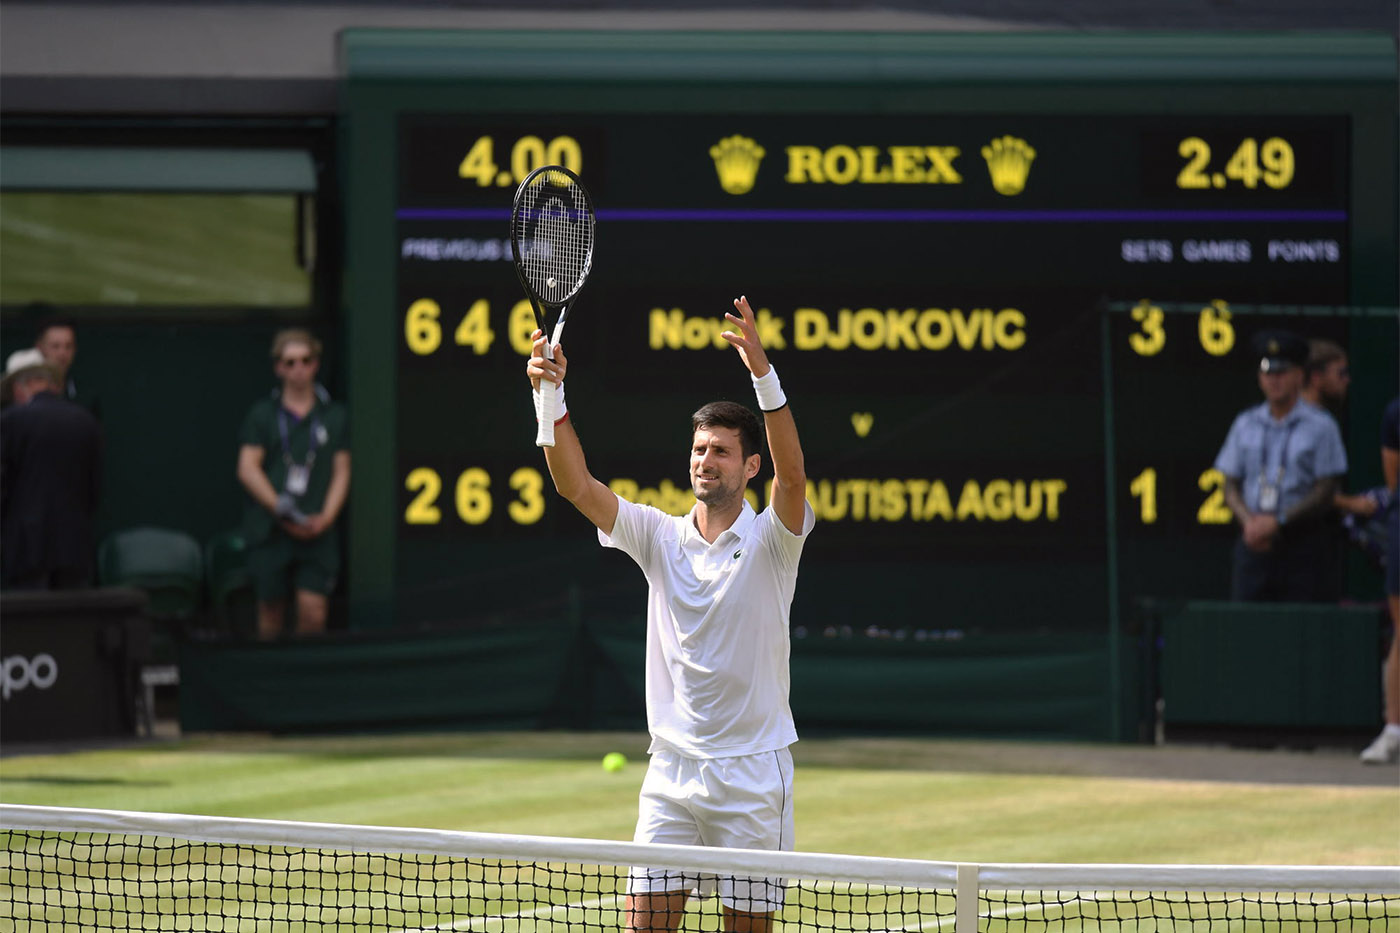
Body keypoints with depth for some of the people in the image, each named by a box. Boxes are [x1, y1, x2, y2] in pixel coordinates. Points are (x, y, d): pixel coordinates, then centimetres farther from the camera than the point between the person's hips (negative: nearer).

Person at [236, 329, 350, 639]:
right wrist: (280, 509, -12)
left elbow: (341, 472, 8)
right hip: (270, 529, 0)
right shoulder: (262, 414, 7)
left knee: (313, 610, -11)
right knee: (271, 607, 3)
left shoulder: (334, 416, 11)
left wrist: (326, 517, -7)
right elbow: (247, 469, 0)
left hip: (317, 530, 0)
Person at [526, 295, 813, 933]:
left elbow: (791, 472, -25)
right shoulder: (660, 537, 5)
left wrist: (762, 373, -38)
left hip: (752, 772, -3)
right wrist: (550, 397, -20)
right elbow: (576, 485, -5)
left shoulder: (769, 540, -5)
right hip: (672, 767, 3)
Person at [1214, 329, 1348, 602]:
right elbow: (1231, 487, 13)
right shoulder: (1245, 423, 14)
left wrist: (1277, 521, -14)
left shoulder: (1320, 426, 0)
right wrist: (1248, 521, -8)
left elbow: (1325, 493, -5)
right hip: (1252, 545, 4)